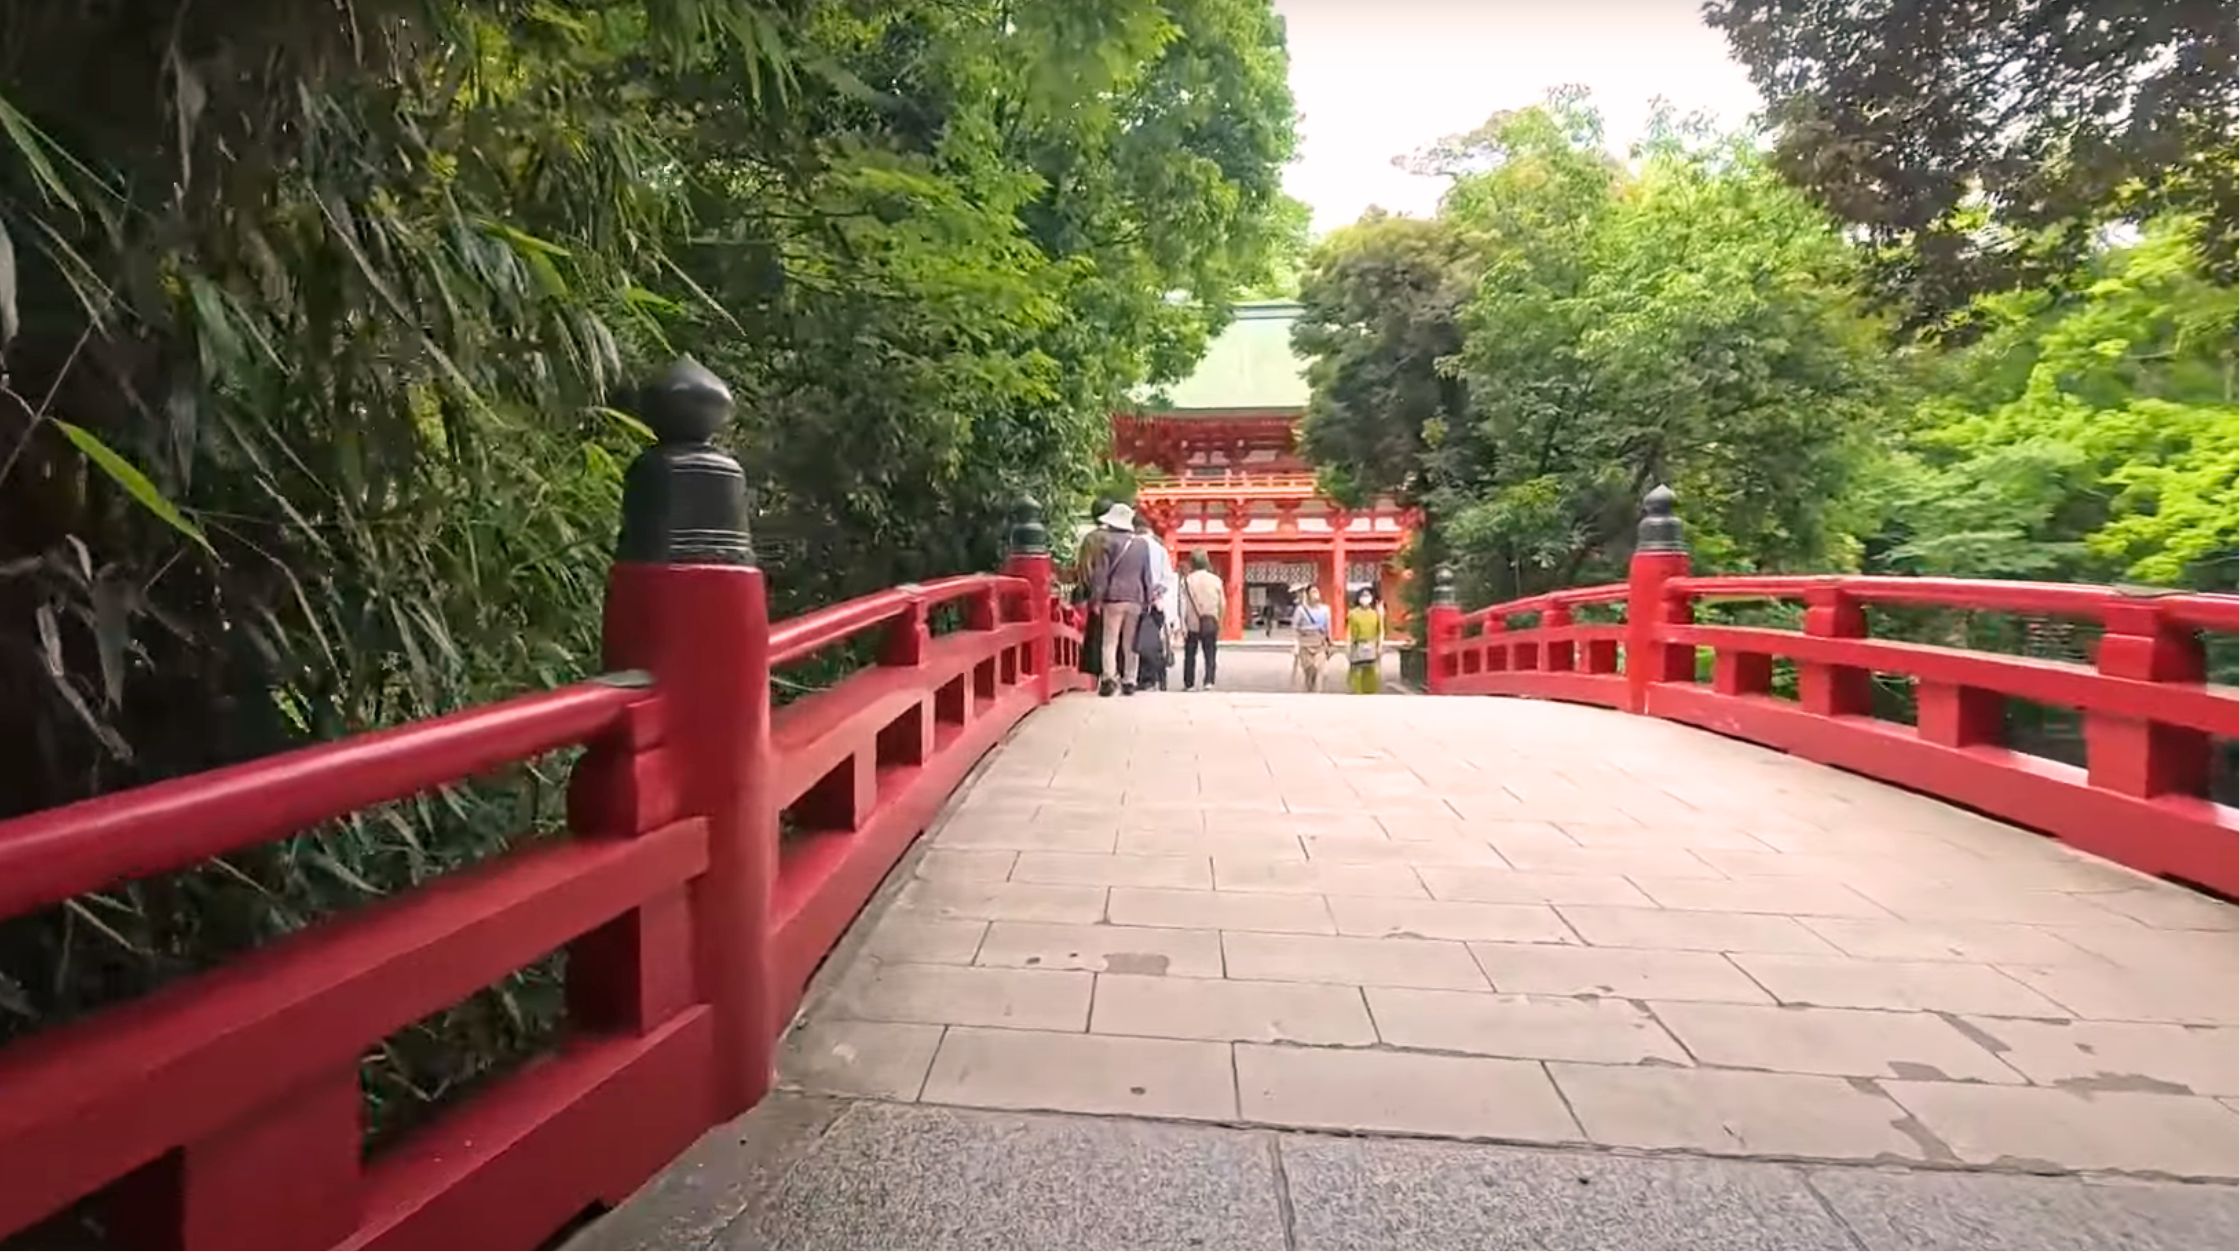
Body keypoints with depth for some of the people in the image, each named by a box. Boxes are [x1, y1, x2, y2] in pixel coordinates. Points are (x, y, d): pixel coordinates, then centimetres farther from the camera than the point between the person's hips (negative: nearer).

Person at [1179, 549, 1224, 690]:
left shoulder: (1187, 581, -5)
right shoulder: (1216, 580, -2)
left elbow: (1183, 605, -7)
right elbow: (1222, 604, 3)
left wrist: (1183, 626, -4)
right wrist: (1220, 623, 13)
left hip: (1192, 624, 0)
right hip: (1211, 624, 0)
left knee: (1190, 655, 11)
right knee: (1210, 655, 6)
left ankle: (1189, 684, 15)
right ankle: (1209, 681, -7)